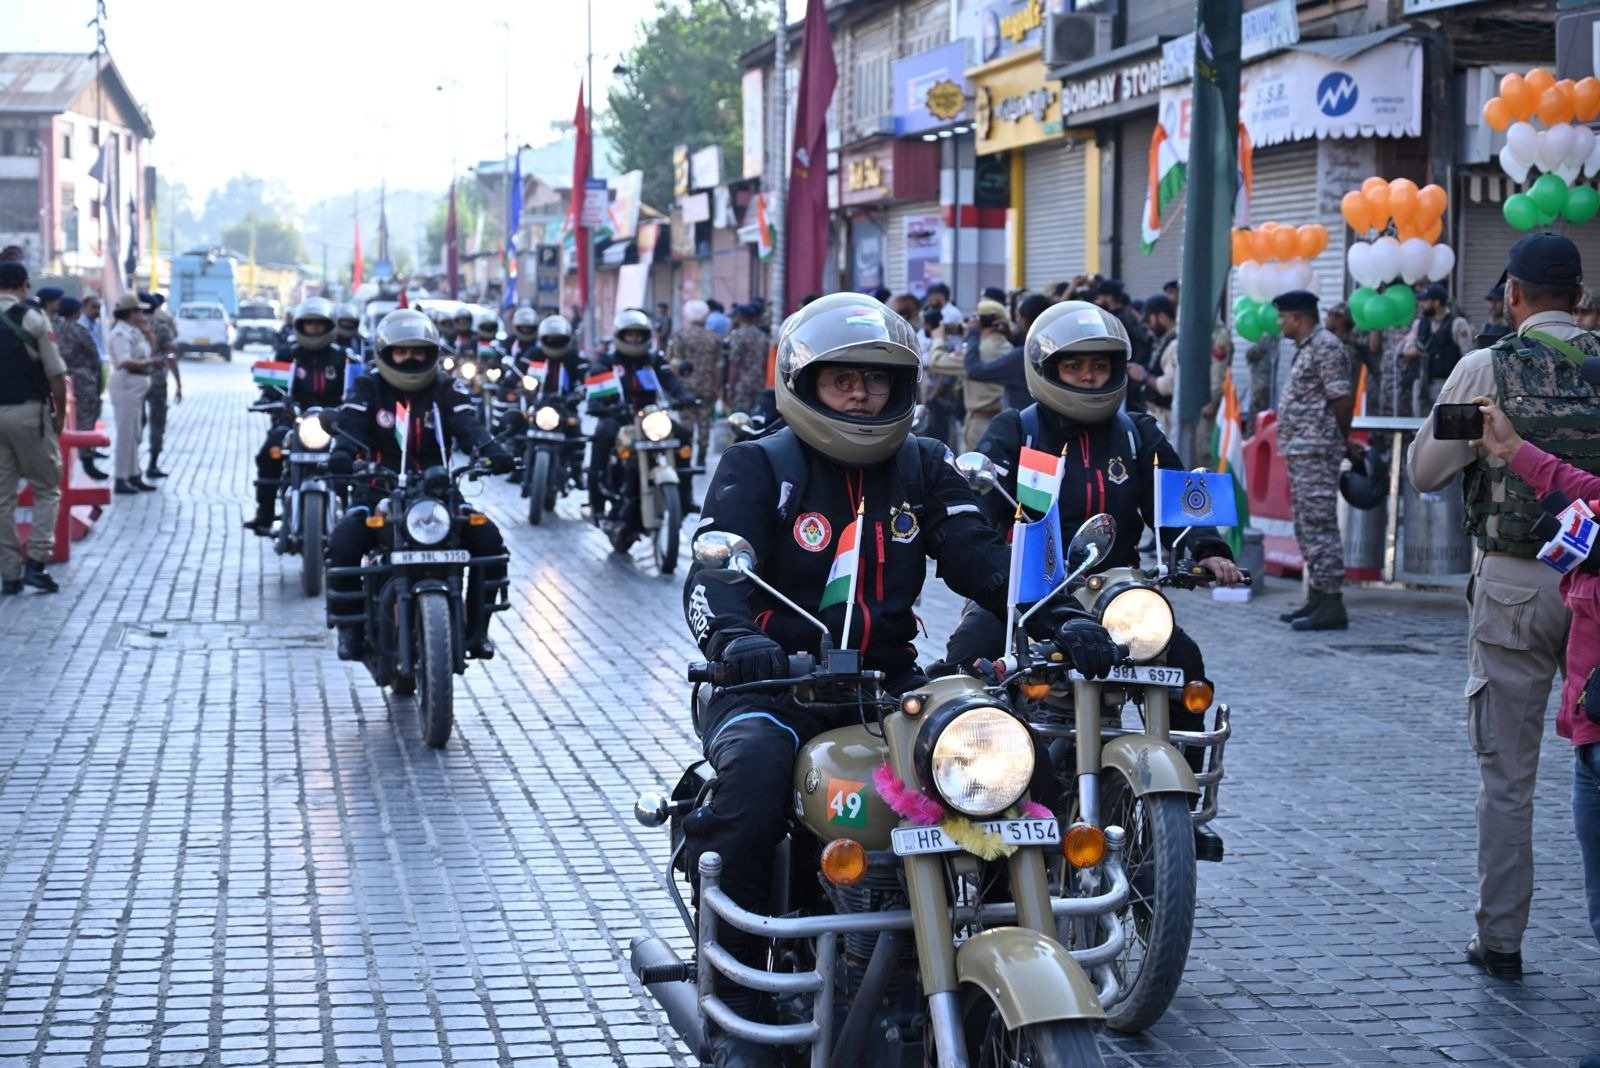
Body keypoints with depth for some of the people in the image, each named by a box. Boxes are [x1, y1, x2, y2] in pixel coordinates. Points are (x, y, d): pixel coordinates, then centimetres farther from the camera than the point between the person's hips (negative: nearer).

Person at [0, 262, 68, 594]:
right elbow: (56, 373, -7)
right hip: (29, 413, -4)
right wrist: (60, 413, 4)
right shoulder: (32, 318, -7)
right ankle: (36, 562, -4)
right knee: (46, 490, 8)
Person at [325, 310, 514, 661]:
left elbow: (467, 426, -9)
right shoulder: (367, 388, 4)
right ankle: (350, 626, -12)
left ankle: (477, 627, -4)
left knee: (489, 540, -19)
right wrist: (342, 454, -37)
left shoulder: (446, 389, 8)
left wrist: (492, 452, -31)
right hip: (378, 495, -1)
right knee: (344, 542, -29)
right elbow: (351, 425, -13)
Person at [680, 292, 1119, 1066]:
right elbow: (713, 571, -15)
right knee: (756, 765, -35)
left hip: (887, 682, 4)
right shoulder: (758, 467, 1)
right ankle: (736, 990, -24)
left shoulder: (922, 468, 14)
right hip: (775, 681, -4)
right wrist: (732, 637, -39)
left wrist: (1061, 621, -18)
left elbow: (982, 558, 1)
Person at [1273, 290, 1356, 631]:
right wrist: (1343, 443, 14)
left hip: (1317, 451, -11)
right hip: (1301, 451, 11)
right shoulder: (1306, 349, 19)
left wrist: (1343, 442, -5)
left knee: (1319, 526, -11)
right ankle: (1317, 599, 20)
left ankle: (1332, 605, -11)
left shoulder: (1326, 347, -12)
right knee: (1307, 526, 14)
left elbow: (1342, 400, -16)